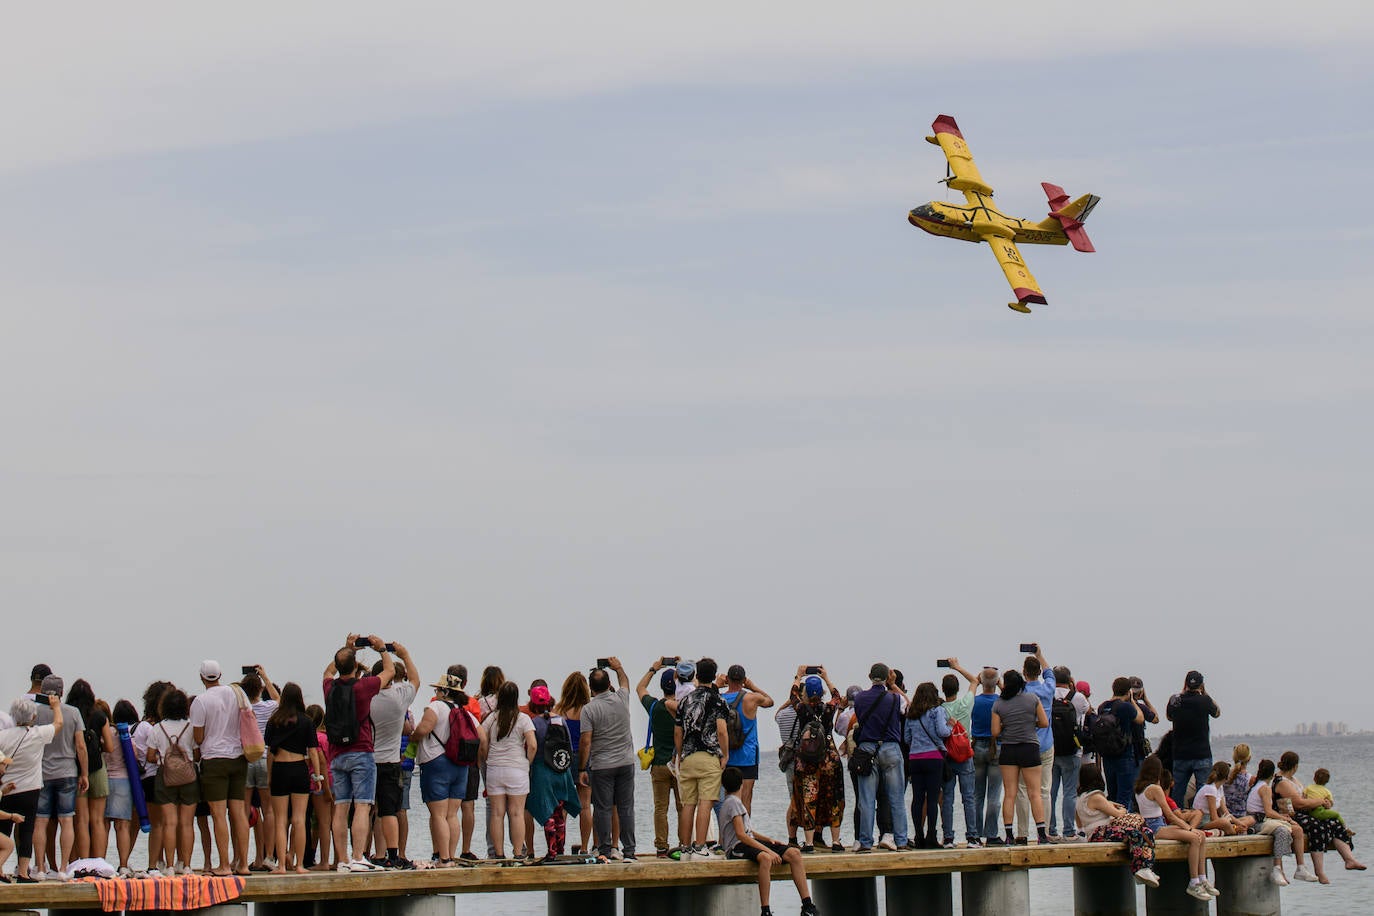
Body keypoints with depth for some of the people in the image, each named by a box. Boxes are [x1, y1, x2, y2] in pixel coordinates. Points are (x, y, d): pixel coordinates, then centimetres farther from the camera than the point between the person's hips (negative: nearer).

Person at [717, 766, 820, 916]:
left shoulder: (735, 802, 23)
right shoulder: (733, 802, -8)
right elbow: (741, 835, -17)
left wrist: (768, 839, 11)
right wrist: (768, 850, -21)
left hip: (750, 842, 10)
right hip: (737, 848, -10)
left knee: (794, 853, -6)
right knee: (765, 858, -41)